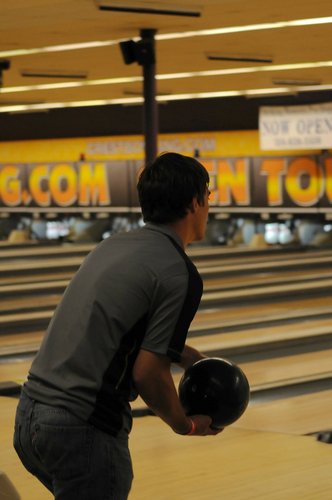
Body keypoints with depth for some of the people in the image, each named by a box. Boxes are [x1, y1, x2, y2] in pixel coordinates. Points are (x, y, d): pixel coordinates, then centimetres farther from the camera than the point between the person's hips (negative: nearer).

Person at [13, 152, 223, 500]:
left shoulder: (113, 246, 11)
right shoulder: (180, 276, -12)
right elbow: (148, 375, -15)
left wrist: (179, 352, 20)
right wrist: (185, 425, 3)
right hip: (84, 431, -8)